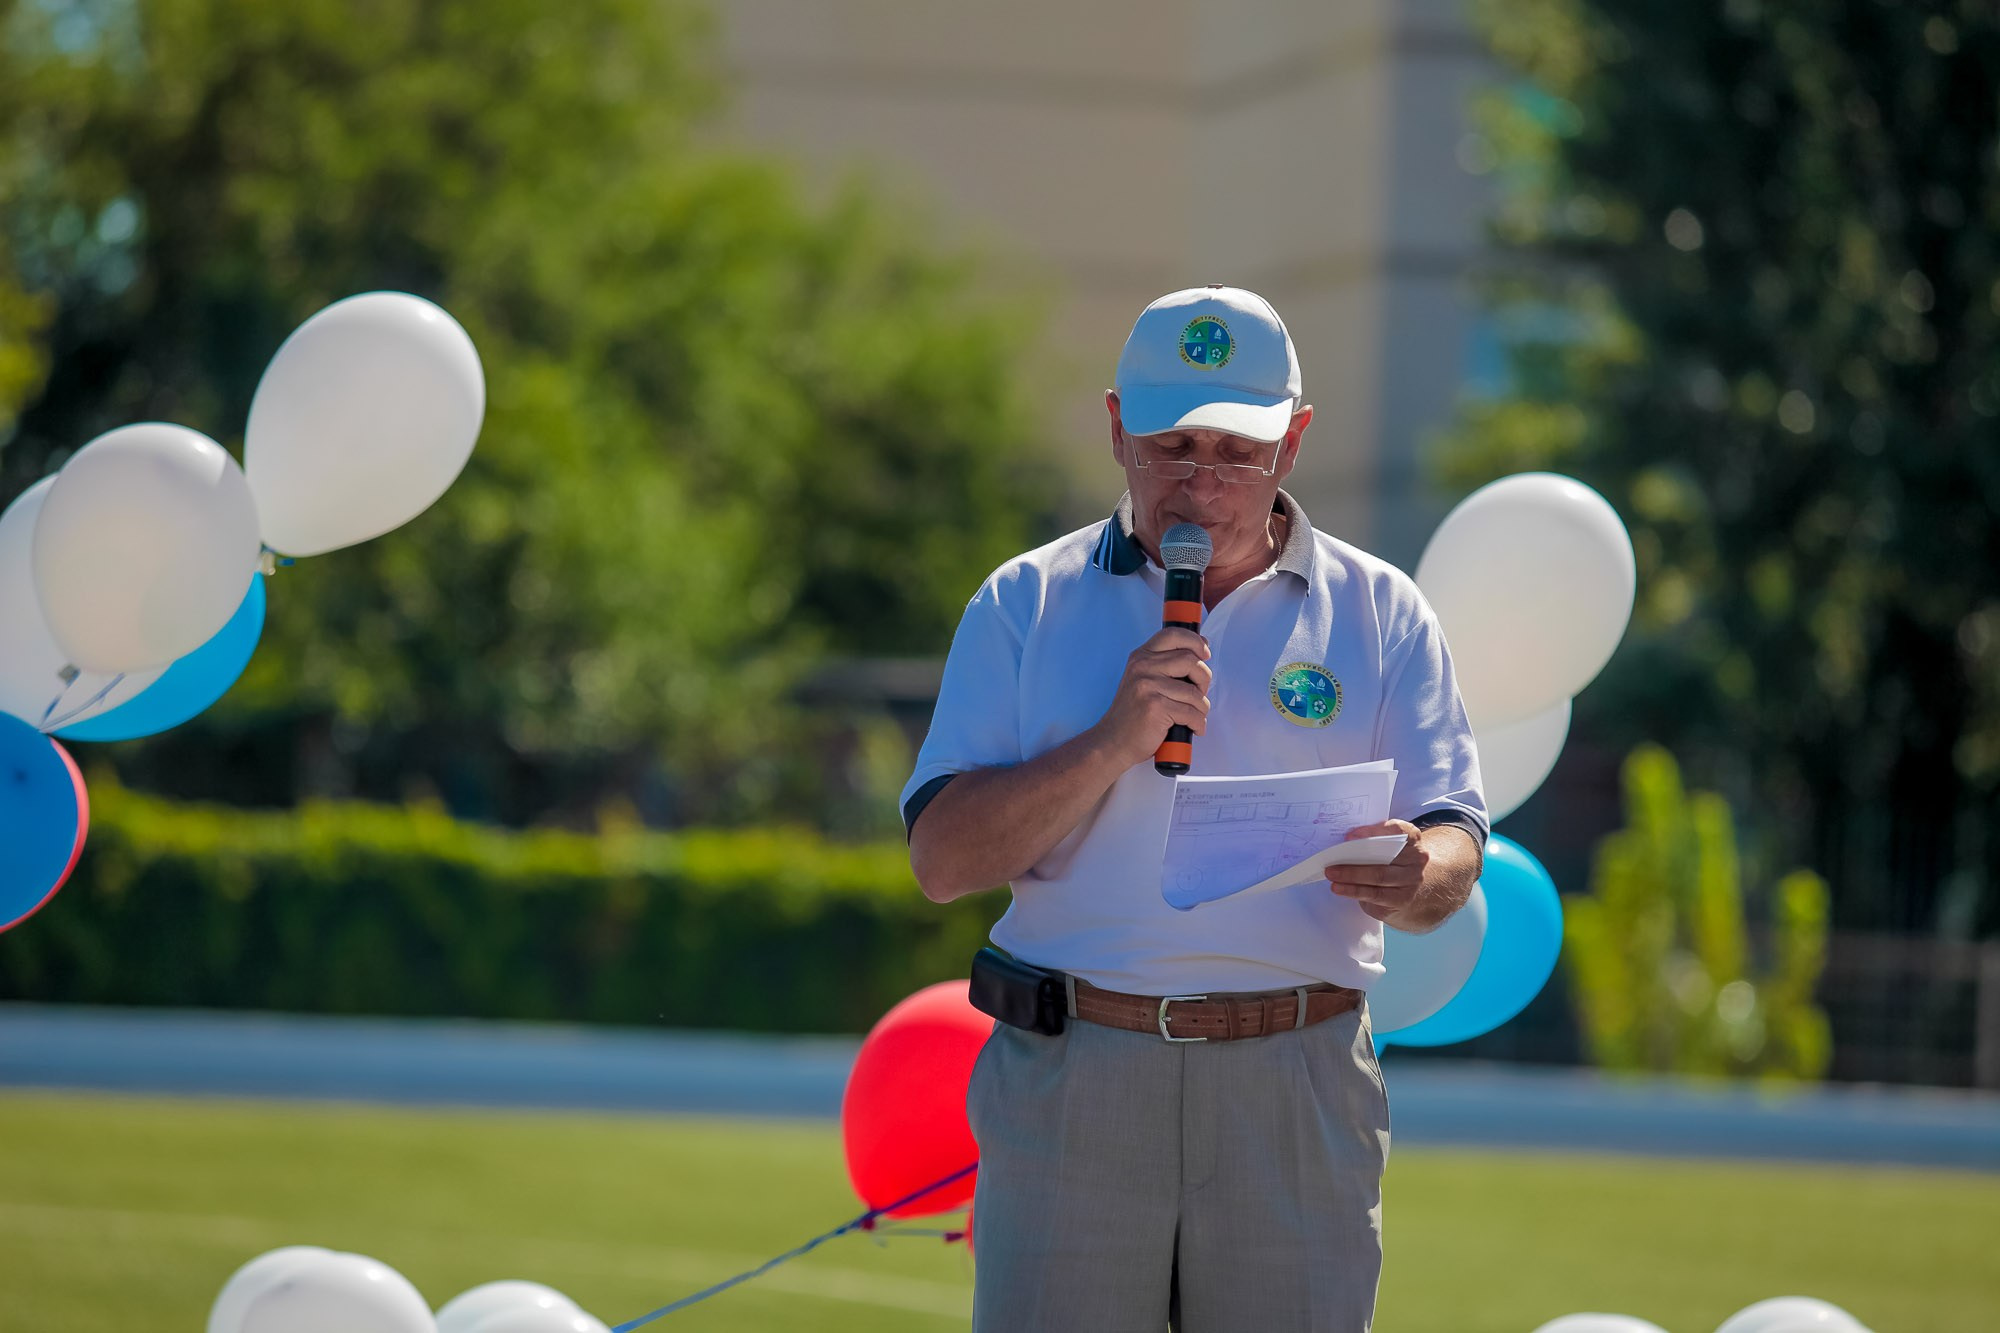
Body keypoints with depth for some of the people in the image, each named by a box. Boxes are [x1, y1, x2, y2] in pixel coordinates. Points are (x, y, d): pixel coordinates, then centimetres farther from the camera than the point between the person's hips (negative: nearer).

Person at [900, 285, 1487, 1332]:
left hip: (1297, 1089, 0)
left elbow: (1453, 844, 2)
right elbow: (942, 861, 0)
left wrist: (1415, 880, -22)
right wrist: (1115, 741, -13)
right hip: (1071, 1081, 0)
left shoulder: (1381, 614, 9)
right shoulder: (1027, 605, 7)